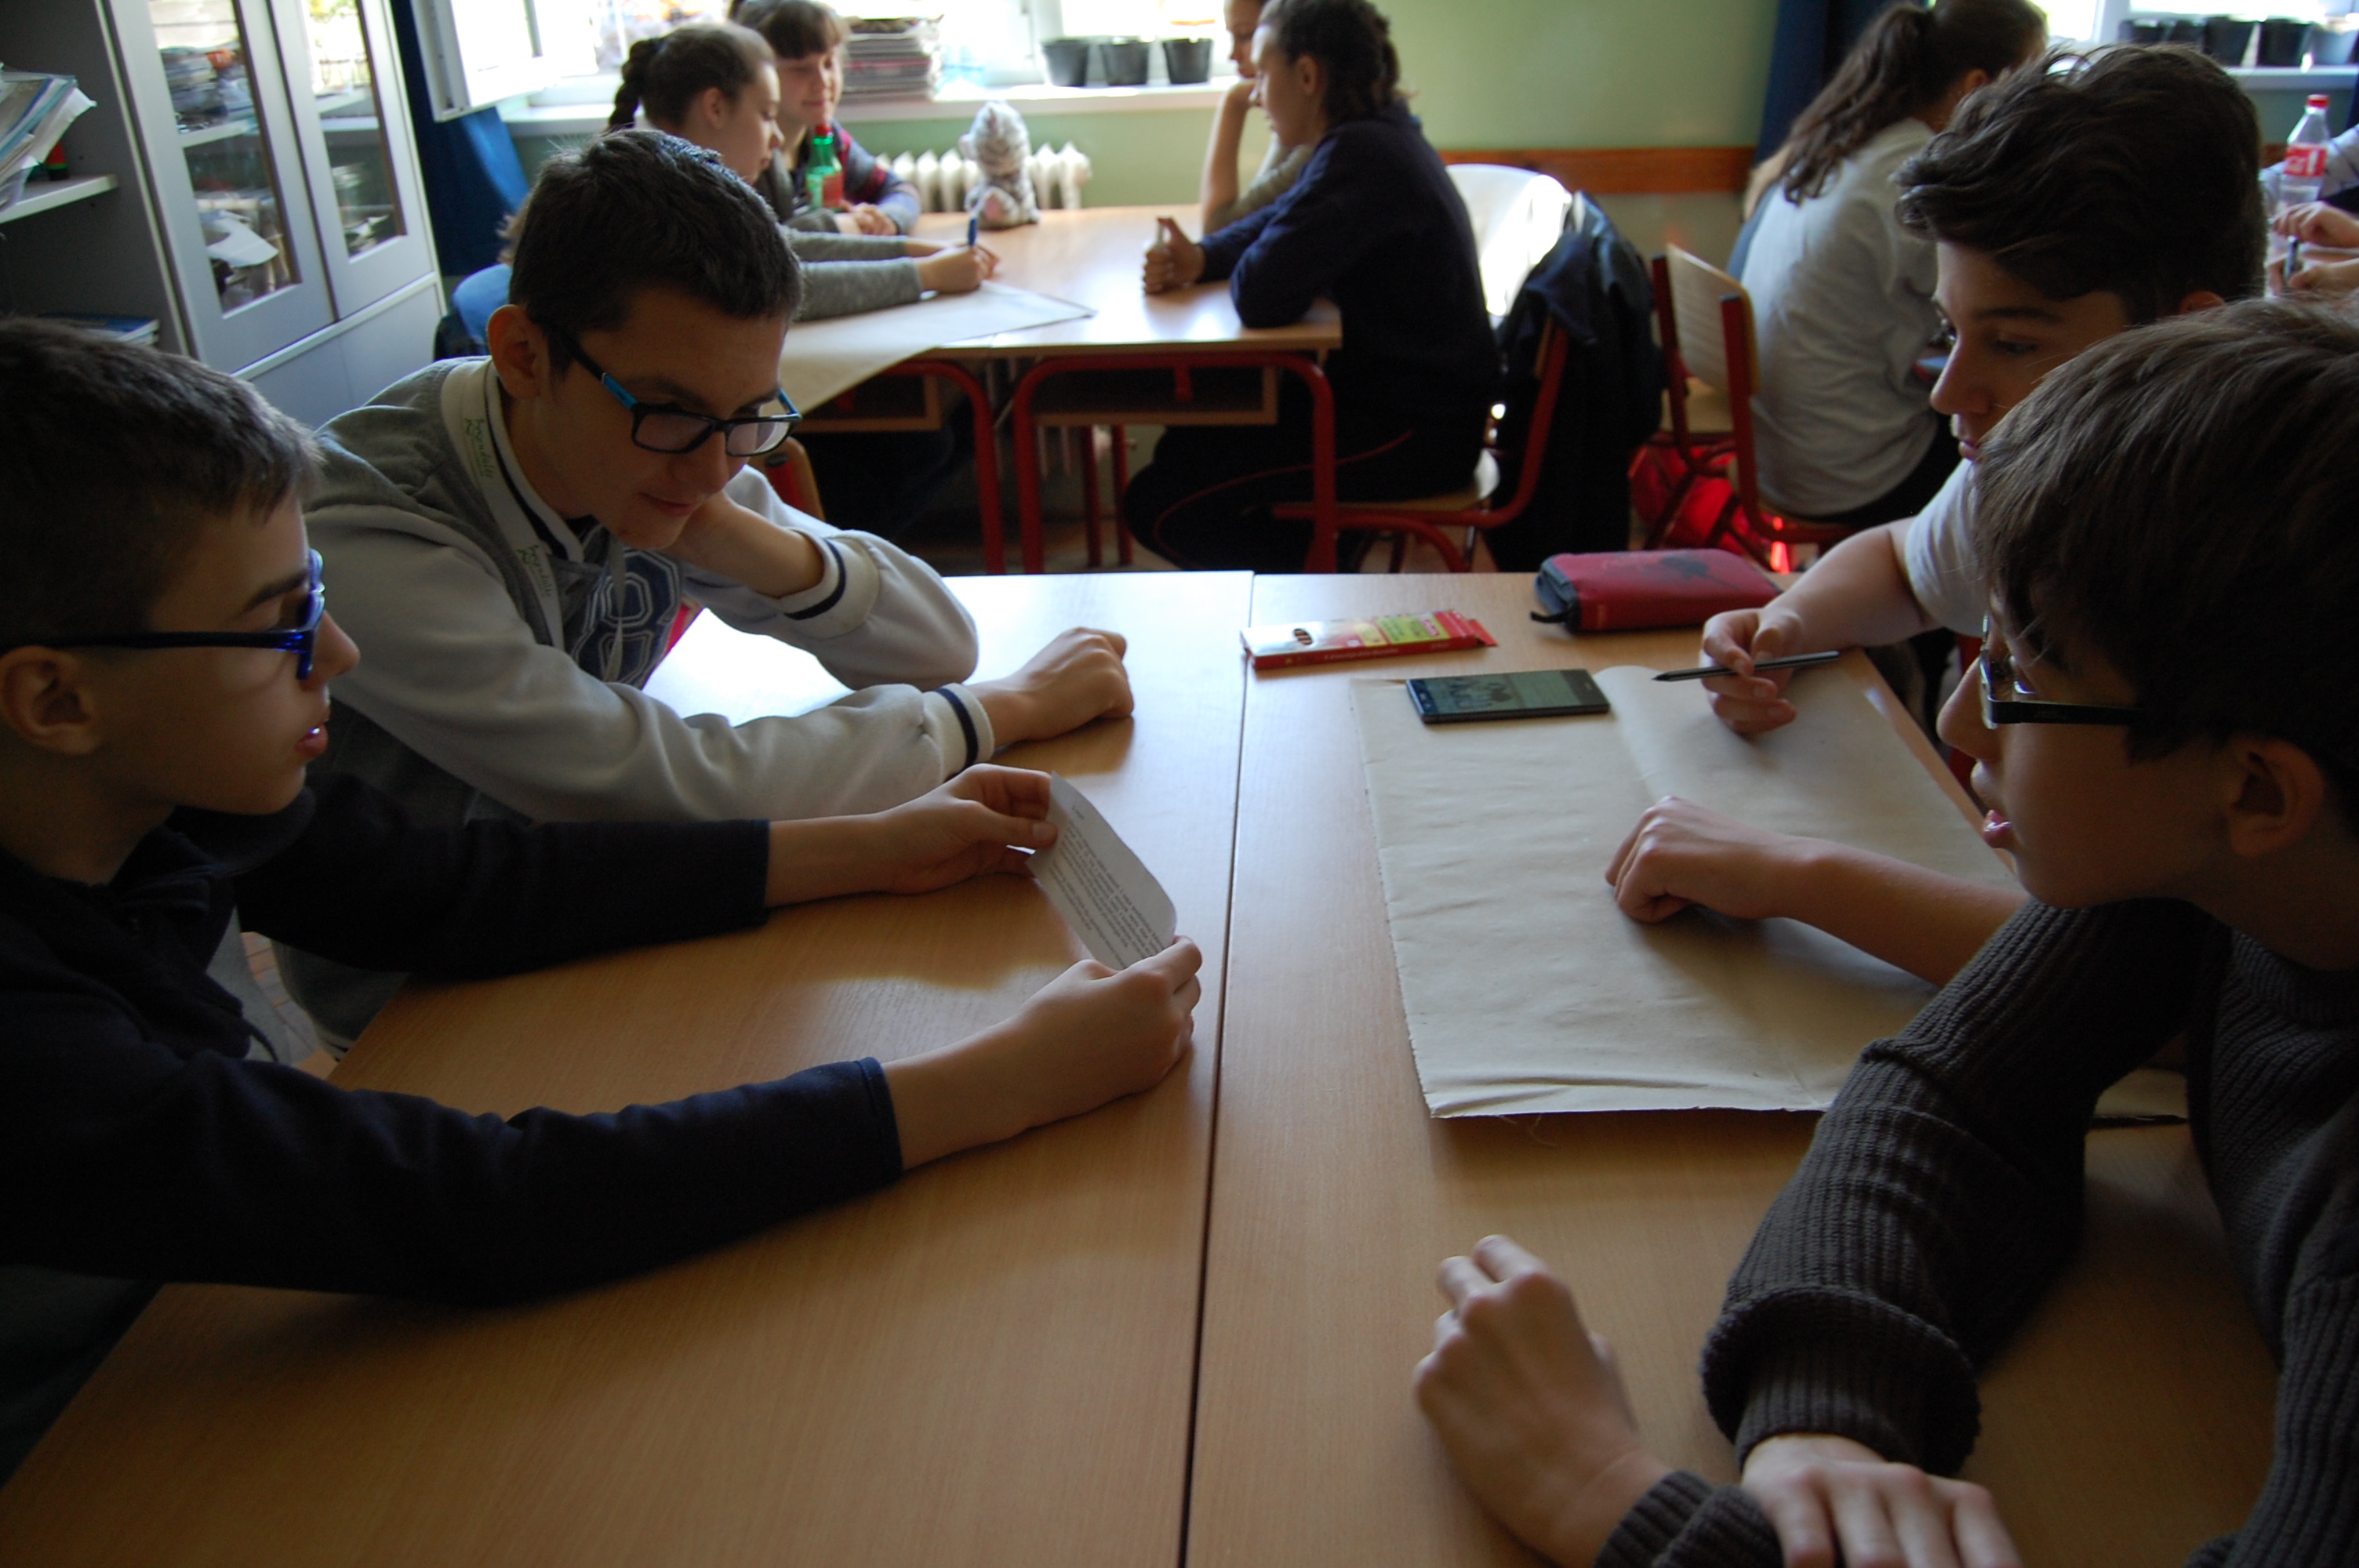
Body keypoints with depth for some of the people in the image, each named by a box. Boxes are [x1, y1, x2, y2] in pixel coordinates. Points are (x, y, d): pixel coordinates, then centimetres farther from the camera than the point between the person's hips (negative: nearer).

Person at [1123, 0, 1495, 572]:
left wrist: (1244, 270, -5)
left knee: (1158, 505, -13)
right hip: (1402, 399, 11)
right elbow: (1271, 223, 20)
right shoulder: (1375, 139, 10)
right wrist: (1199, 257, -1)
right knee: (1185, 444, 19)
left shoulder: (1362, 155, -23)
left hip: (1415, 434, -11)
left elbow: (1259, 294, -30)